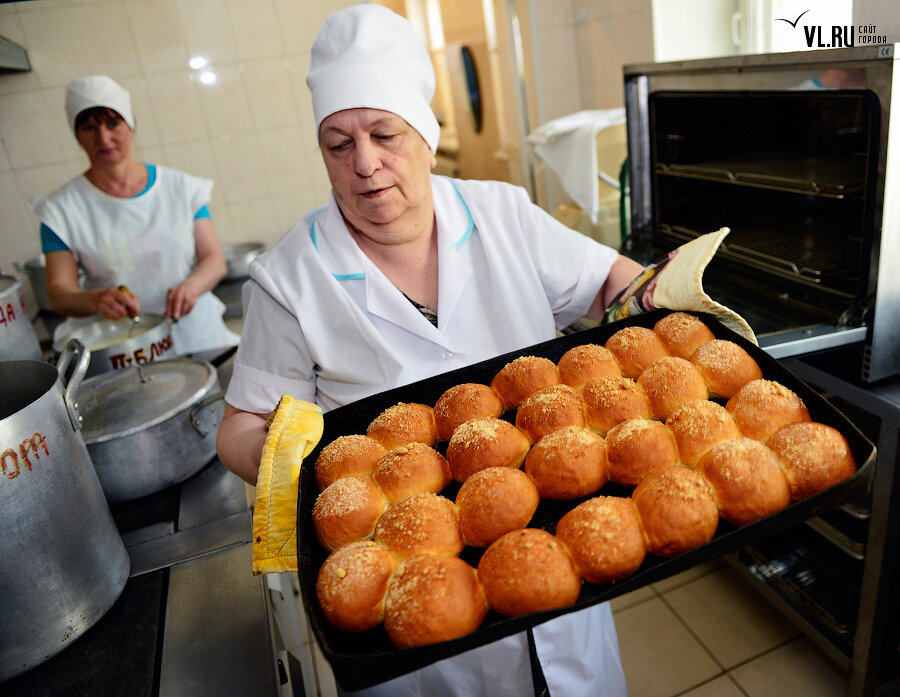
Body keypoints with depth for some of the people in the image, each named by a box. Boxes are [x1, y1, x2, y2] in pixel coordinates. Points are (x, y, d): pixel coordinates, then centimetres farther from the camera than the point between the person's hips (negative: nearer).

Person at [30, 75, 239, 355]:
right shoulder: (62, 209, 5)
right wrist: (97, 300, -21)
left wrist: (191, 286, -16)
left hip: (196, 340, 1)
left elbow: (215, 260, 6)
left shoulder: (181, 188, 8)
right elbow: (58, 294, 1)